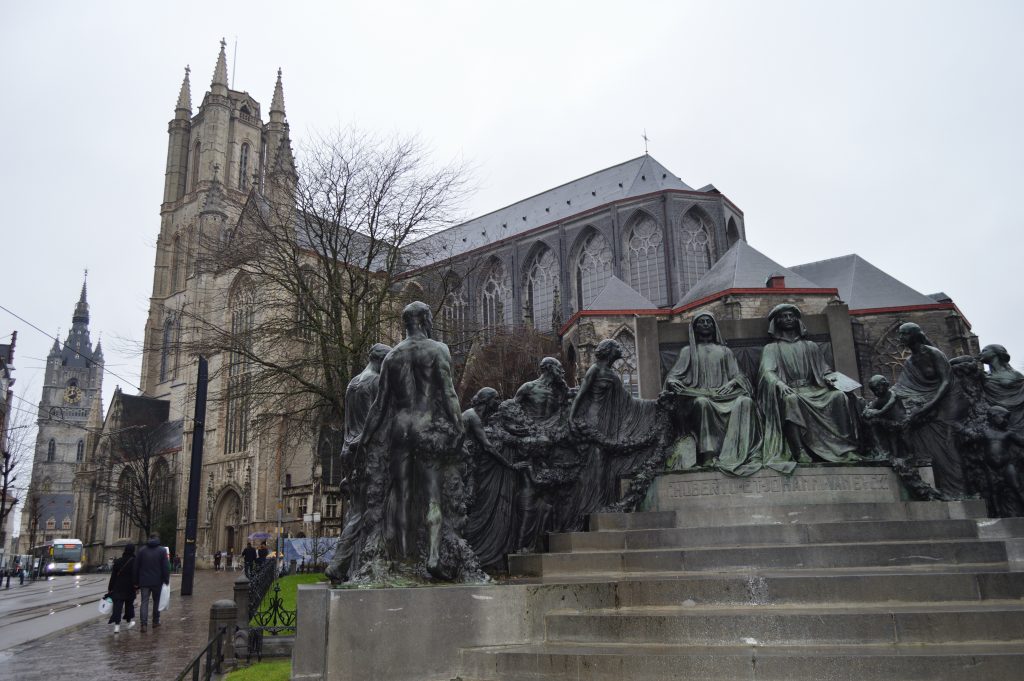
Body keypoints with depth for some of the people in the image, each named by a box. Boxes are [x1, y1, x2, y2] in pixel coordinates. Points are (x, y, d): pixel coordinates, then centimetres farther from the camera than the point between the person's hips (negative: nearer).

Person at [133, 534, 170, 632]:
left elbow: (136, 567, 5)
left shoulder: (141, 550, 4)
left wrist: (136, 582, 10)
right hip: (157, 581, -1)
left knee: (144, 602, 3)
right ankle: (155, 621, 20)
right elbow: (165, 567, -7)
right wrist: (166, 580, 0)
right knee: (156, 601, 14)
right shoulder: (162, 551, -4)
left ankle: (144, 624, -8)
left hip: (144, 581, 1)